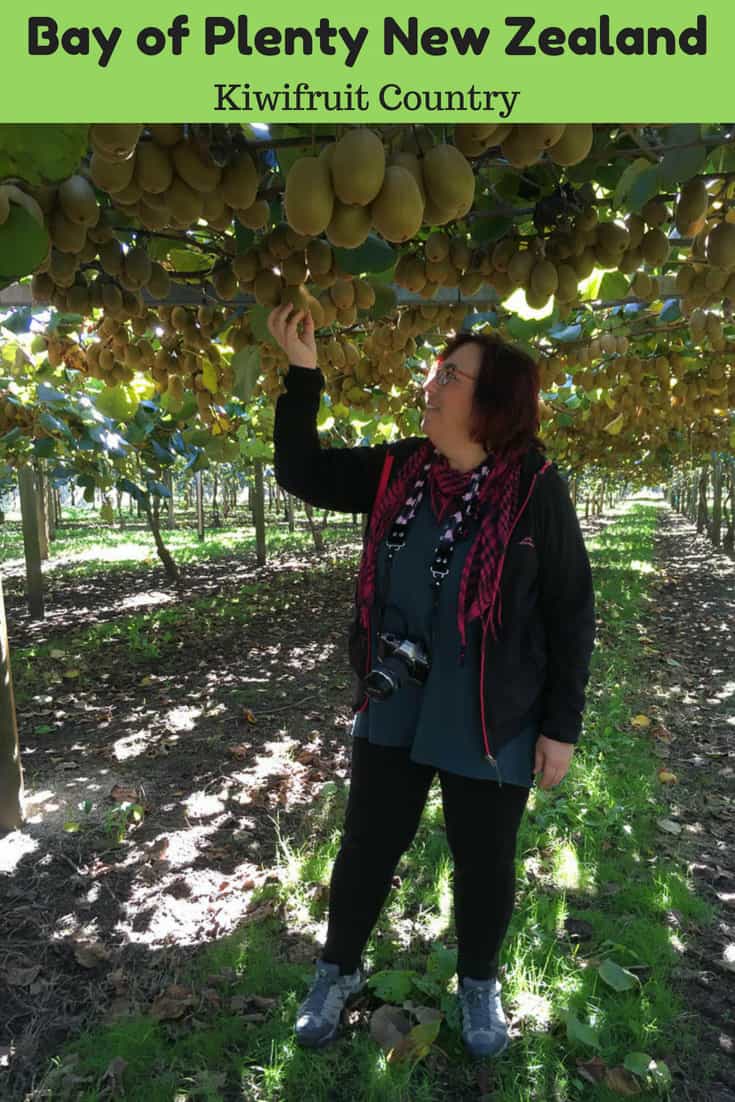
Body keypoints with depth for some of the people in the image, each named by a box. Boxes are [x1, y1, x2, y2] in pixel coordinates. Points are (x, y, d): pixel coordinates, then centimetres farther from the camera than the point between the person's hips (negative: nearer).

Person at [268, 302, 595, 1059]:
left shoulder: (535, 489, -15)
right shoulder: (398, 470, -2)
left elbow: (571, 612, -9)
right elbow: (301, 471, 4)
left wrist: (561, 725, -7)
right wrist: (302, 370, -5)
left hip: (490, 722, -3)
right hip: (393, 709, 4)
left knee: (483, 862, 18)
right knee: (367, 846, 19)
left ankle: (478, 983, 49)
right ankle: (337, 970, 47)